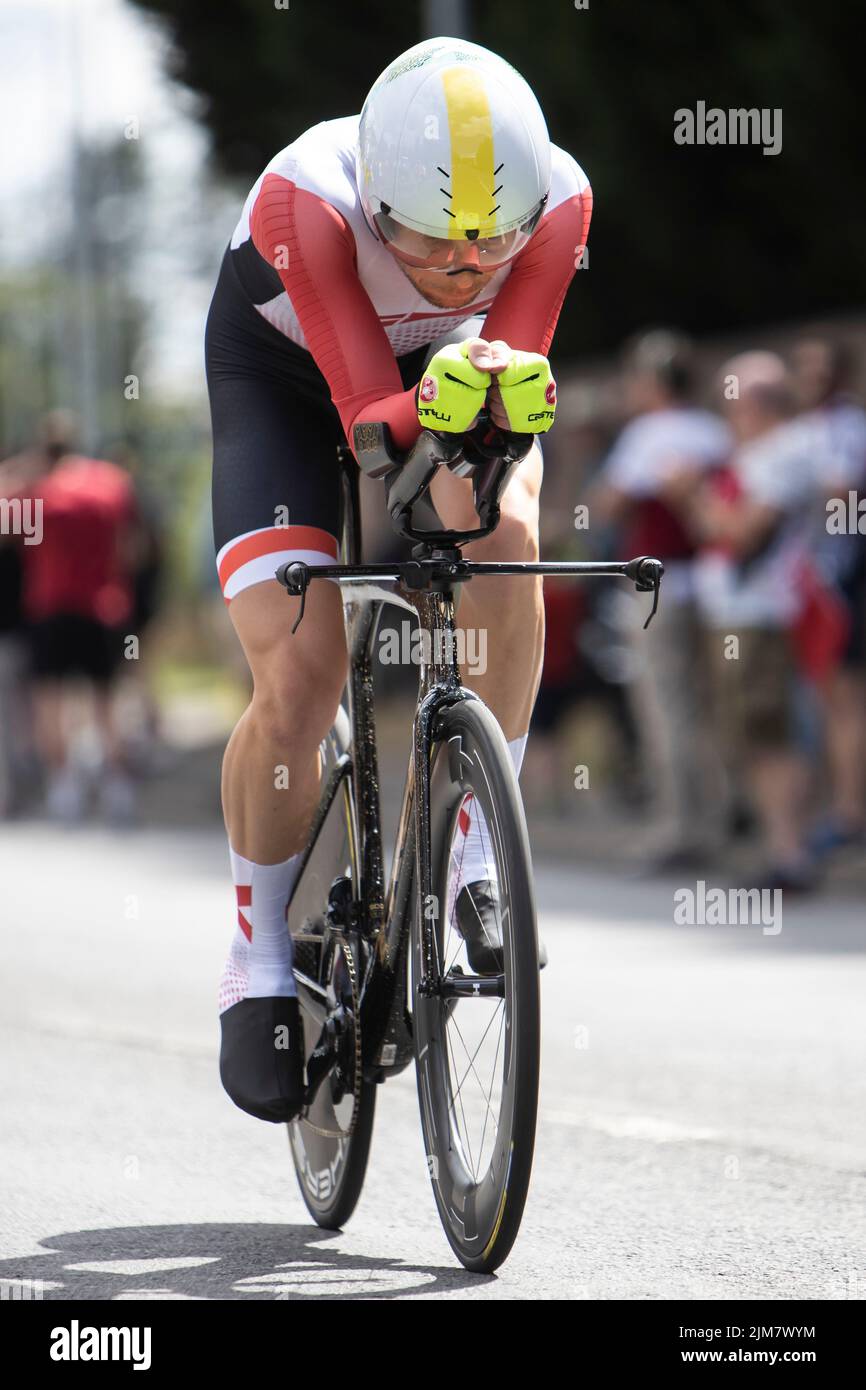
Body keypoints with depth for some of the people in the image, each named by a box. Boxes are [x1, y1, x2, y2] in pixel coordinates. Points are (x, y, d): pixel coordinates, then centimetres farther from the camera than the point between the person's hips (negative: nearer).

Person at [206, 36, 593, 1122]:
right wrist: (437, 404, -63)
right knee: (298, 679, -16)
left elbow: (519, 365, -30)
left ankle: (476, 844, -15)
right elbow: (368, 413, -41)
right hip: (287, 376, -2)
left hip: (439, 369, 2)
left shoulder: (560, 198, -32)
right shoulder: (305, 200, -40)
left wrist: (505, 384, -54)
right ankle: (260, 958, 6)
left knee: (502, 537, -32)